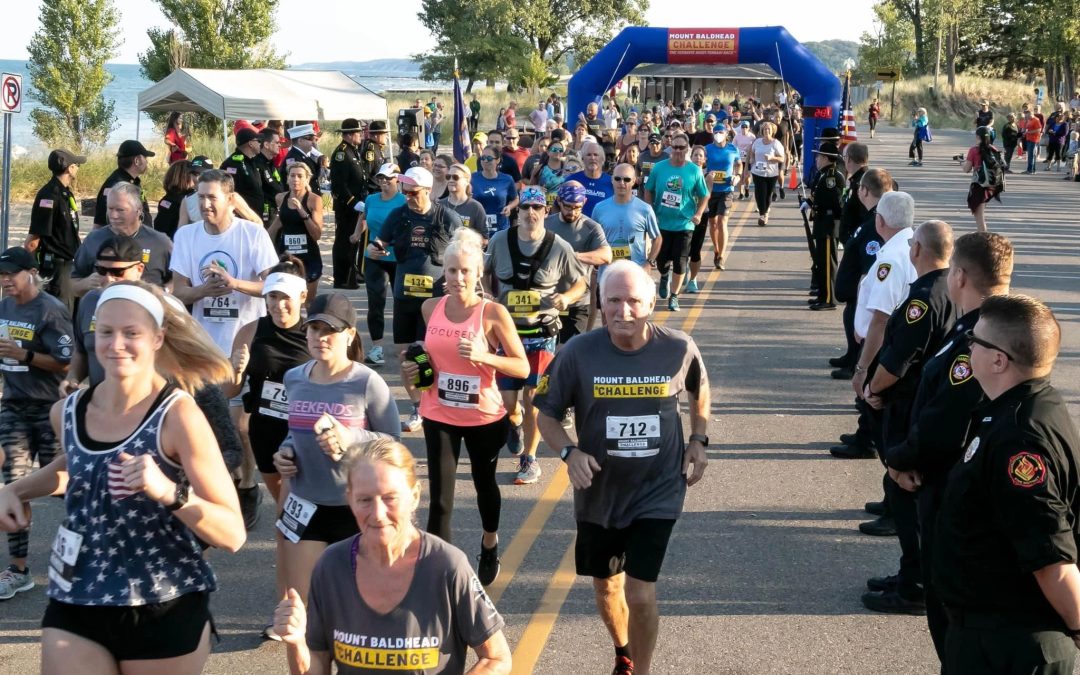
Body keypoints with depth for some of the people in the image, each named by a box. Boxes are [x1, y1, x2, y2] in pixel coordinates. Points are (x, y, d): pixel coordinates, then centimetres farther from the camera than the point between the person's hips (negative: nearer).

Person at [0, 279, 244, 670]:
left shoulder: (177, 415, -15)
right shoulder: (66, 413, 0)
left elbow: (233, 535, -19)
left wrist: (168, 492, -34)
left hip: (165, 609, -4)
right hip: (74, 603, 4)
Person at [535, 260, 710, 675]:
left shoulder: (679, 348, -14)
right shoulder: (578, 354, -16)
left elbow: (699, 390, 10)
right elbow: (547, 414, -3)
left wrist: (699, 441, 3)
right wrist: (569, 452, -19)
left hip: (657, 492, -2)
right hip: (599, 492, 2)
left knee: (641, 594, -10)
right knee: (606, 586, 20)